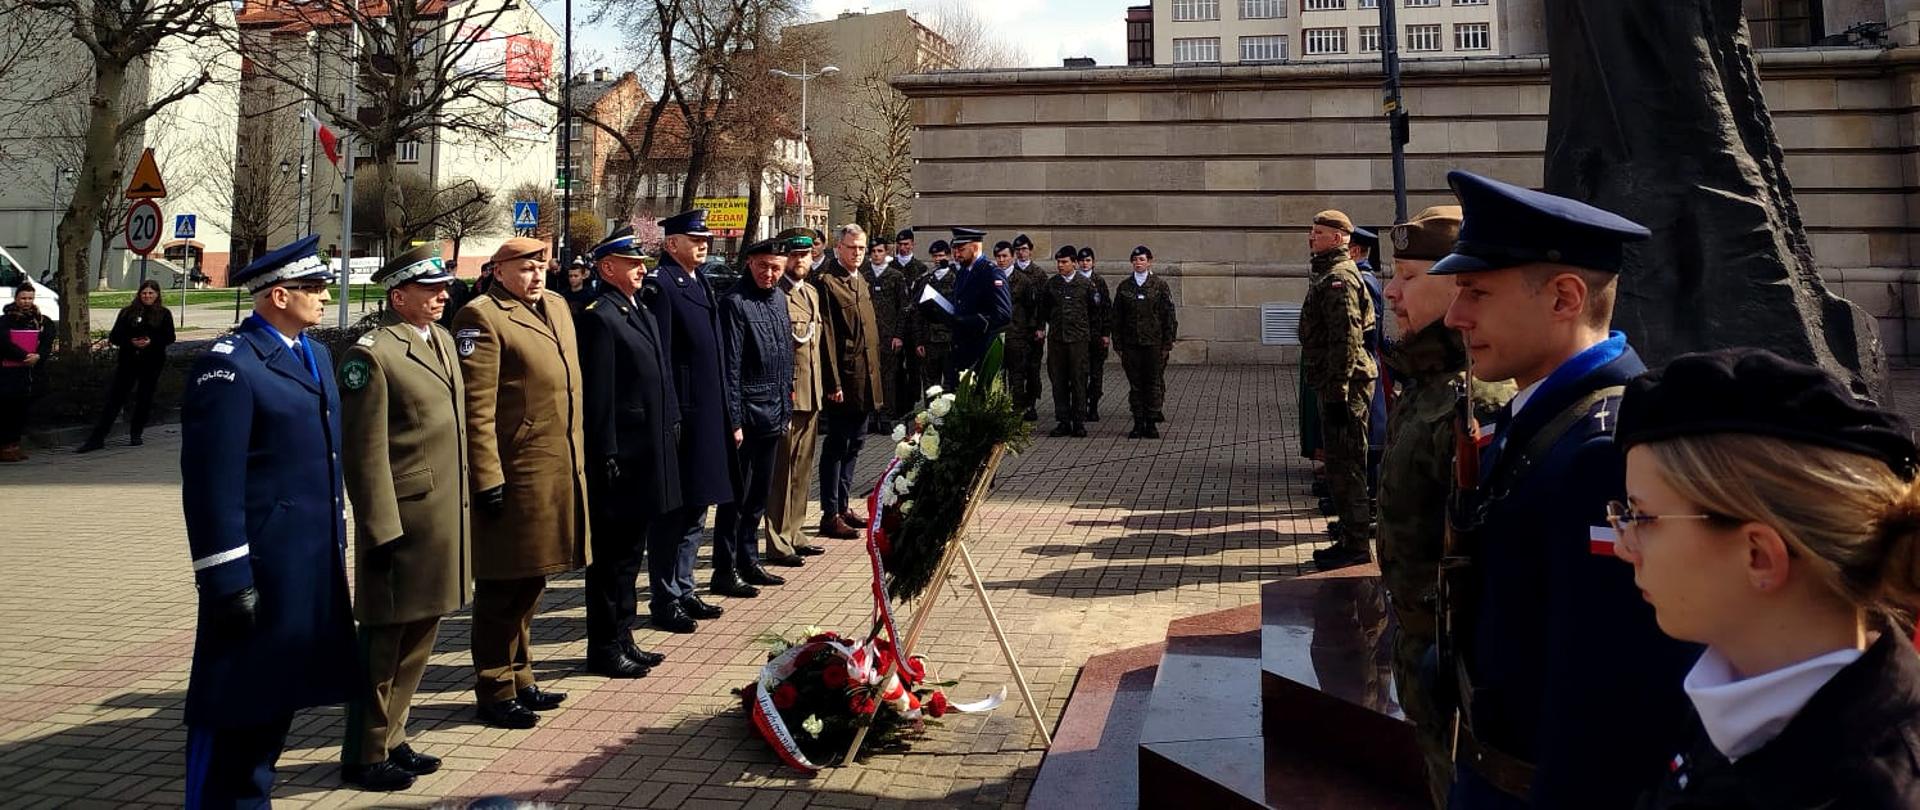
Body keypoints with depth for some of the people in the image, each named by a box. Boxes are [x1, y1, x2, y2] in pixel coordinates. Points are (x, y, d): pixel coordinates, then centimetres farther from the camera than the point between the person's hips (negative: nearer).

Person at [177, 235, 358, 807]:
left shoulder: (315, 356, 13)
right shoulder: (229, 365, -14)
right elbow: (212, 482, -18)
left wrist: (338, 543, 17)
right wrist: (227, 580, -19)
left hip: (314, 565, 9)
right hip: (262, 563, -8)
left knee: (277, 695, 18)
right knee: (235, 702, 2)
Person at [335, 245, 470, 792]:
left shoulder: (443, 339, 12)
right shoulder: (371, 354, -14)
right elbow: (365, 453, -15)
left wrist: (462, 508, 16)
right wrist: (382, 531, -17)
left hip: (448, 516, 8)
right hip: (405, 520, -8)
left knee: (419, 636, 17)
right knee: (384, 641, 4)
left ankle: (391, 739, 31)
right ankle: (365, 756, 18)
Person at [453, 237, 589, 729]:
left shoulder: (556, 306, 15)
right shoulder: (481, 317, -11)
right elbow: (476, 407, -17)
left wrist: (576, 463, 19)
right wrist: (488, 478, -20)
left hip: (560, 472, 9)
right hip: (515, 476, -9)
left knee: (530, 586, 19)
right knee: (502, 590, 2)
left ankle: (519, 679, 31)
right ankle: (494, 693, 14)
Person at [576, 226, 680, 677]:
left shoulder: (641, 314, 15)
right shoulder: (598, 318, -14)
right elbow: (597, 395, -18)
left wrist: (671, 425, 17)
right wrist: (607, 457, -20)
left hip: (648, 454, 9)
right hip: (621, 458, -9)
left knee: (629, 552, 17)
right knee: (611, 555, 1)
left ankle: (622, 638, 27)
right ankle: (604, 649, 11)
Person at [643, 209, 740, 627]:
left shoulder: (701, 282, 16)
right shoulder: (660, 284, -12)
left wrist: (725, 416, 18)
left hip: (707, 416, 9)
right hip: (680, 416, -9)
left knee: (694, 513, 17)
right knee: (670, 512, 1)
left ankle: (683, 589, 29)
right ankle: (665, 599, 11)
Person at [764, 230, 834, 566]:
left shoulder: (813, 293, 17)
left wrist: (833, 383, 20)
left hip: (812, 394, 9)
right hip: (785, 393, -9)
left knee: (802, 468, 15)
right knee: (781, 469, -4)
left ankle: (794, 533, 25)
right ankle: (777, 543, 2)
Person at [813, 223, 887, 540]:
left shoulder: (861, 284, 16)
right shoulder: (825, 281, -11)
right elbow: (825, 335, -16)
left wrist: (874, 373, 15)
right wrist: (833, 382, -20)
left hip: (865, 380, 9)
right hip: (843, 380, -9)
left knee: (855, 443, 15)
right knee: (837, 445, -3)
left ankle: (843, 505, 25)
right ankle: (830, 515, 4)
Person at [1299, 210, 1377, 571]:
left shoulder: (1340, 278, -15)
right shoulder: (1327, 275, 18)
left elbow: (1346, 340, -21)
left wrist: (1337, 393, -23)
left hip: (1344, 386, -11)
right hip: (1332, 385, 11)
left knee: (1345, 465, -6)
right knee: (1339, 464, 17)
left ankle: (1356, 546, 0)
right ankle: (1351, 536, 28)